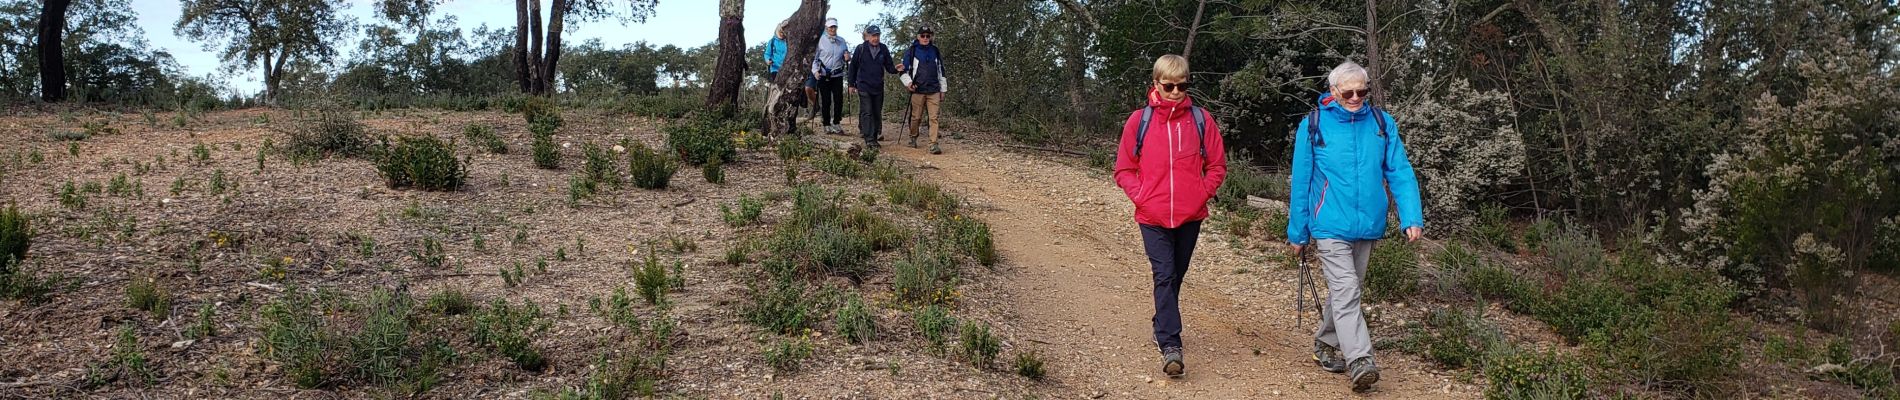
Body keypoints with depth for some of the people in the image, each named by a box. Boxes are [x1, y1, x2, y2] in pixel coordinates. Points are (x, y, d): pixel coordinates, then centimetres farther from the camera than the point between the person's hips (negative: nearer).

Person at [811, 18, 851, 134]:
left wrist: (847, 57, -4)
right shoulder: (821, 41, -1)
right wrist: (815, 71, -15)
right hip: (824, 76, -3)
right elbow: (814, 57, -2)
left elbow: (846, 56, 20)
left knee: (838, 100, 0)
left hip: (838, 75, 3)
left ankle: (836, 123, 11)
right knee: (825, 101, 1)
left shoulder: (842, 41, 10)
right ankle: (826, 125, 9)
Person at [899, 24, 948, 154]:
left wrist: (943, 89, 15)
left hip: (934, 91, 2)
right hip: (918, 90, -2)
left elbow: (941, 71, 17)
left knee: (934, 118, -6)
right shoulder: (911, 51, 1)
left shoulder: (935, 51, 11)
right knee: (916, 117, 6)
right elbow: (904, 70, 6)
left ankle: (933, 144, -10)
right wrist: (908, 82, -12)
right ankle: (913, 137, 30)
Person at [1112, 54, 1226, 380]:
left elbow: (1217, 165, 7)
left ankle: (1162, 328, 35)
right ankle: (1170, 346, -14)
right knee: (1164, 277, -10)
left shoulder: (1201, 120, 1)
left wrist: (1203, 194, -6)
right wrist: (1140, 197, -10)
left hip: (1190, 216, 2)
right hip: (1153, 217, -2)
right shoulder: (1140, 120, -1)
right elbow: (1124, 169, 3)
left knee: (1175, 276, 15)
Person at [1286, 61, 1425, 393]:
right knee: (1346, 293, -14)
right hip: (1330, 226, -4)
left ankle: (1325, 346, 35)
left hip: (1367, 227, 4)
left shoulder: (1382, 124, 0)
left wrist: (1412, 217, -13)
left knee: (1345, 291, 17)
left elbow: (1400, 173, -1)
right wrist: (1297, 232, 3)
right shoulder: (1313, 126, -6)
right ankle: (1360, 362, -18)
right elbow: (1300, 183, -1)